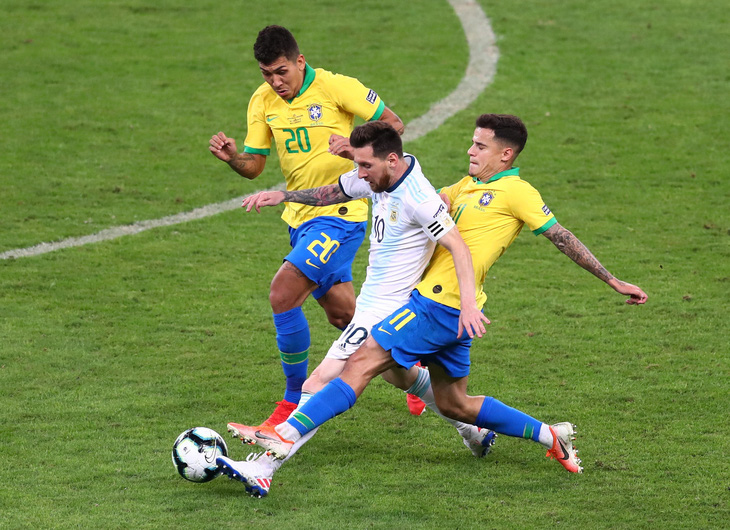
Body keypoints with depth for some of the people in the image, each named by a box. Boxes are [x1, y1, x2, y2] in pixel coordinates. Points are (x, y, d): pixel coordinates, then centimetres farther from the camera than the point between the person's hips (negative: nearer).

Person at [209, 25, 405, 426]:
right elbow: (254, 165, 7)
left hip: (340, 213, -7)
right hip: (299, 217, 7)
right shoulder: (263, 102, 3)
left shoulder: (335, 87, -14)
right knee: (342, 314, 15)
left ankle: (295, 402, -8)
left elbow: (393, 123, -9)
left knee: (283, 294, -20)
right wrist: (231, 157, -15)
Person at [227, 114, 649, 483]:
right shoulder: (469, 187, 18)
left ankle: (288, 435, -17)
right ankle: (552, 436, 24)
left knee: (362, 362, -12)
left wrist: (612, 280, -3)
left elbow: (562, 237, -4)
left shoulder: (515, 192, -6)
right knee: (453, 404, 18)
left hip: (442, 304, -9)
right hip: (447, 306, 9)